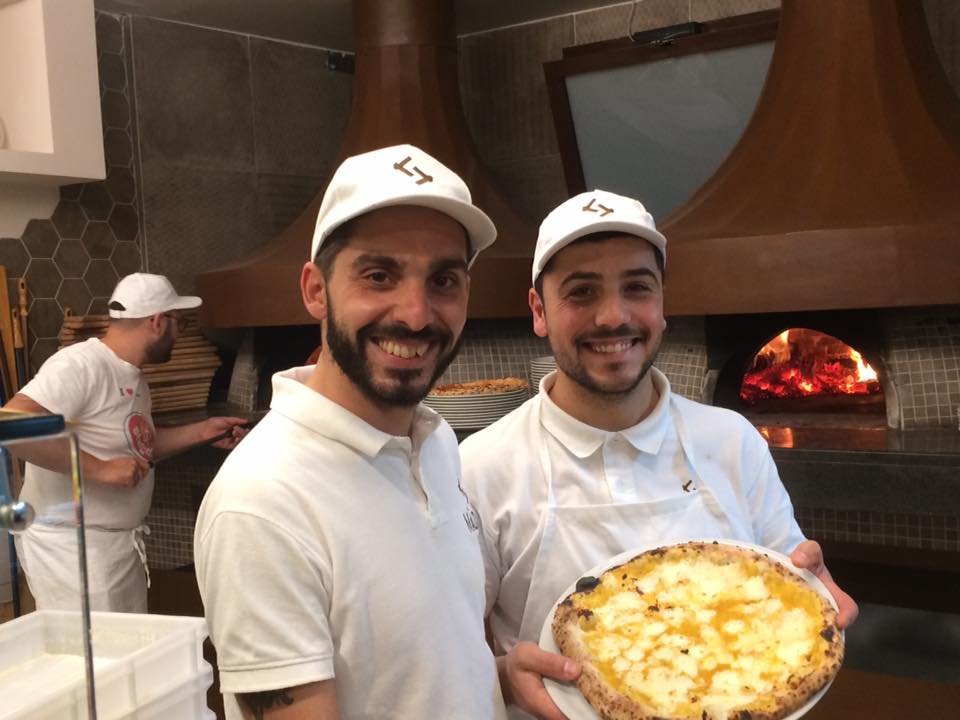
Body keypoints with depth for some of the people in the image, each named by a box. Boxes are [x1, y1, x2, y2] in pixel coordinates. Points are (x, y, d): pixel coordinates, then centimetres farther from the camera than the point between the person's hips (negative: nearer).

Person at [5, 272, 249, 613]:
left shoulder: (134, 376, 11)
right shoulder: (79, 365, -20)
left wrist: (202, 431, 16)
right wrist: (101, 469, -29)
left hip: (123, 543, 9)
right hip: (71, 545, -9)